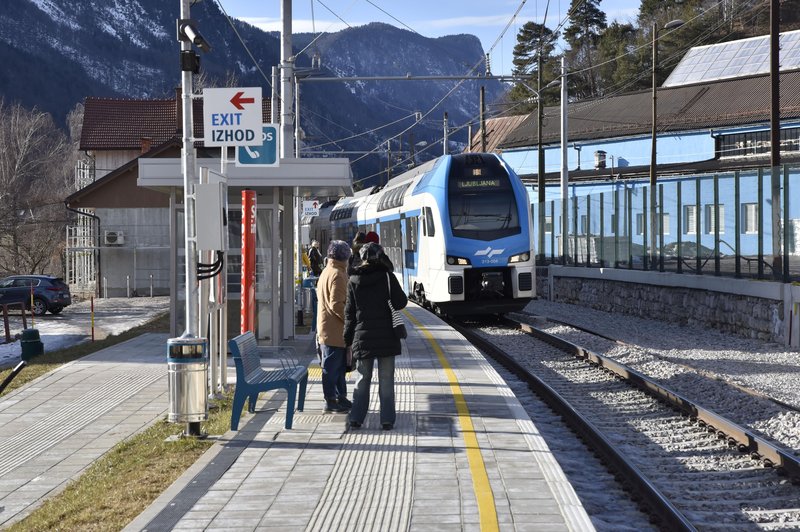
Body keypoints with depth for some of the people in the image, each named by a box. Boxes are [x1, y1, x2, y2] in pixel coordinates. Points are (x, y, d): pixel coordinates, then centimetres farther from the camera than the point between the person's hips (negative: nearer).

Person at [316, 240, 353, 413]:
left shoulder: (326, 272, 15)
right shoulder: (337, 275, -17)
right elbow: (336, 304, -24)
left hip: (326, 328, 10)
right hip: (335, 331, -10)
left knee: (339, 366, 16)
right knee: (332, 367, -3)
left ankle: (341, 397, 22)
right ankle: (331, 401, 2)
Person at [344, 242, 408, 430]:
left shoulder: (354, 281, 1)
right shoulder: (387, 276, -7)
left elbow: (350, 312, 3)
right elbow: (400, 303, -9)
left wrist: (348, 339, 9)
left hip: (363, 337, 2)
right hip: (386, 336, -2)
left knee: (362, 379, 11)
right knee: (386, 380, 4)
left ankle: (356, 418, 8)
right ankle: (387, 419, 2)